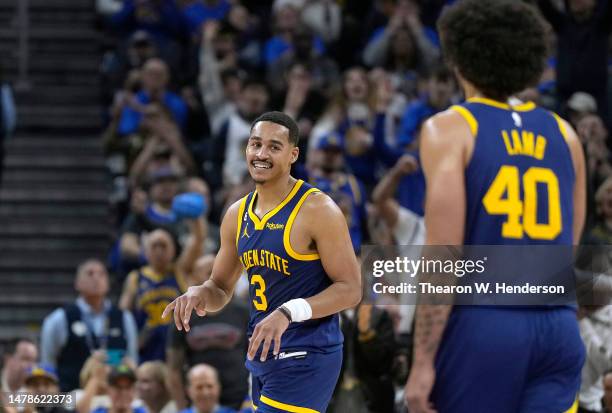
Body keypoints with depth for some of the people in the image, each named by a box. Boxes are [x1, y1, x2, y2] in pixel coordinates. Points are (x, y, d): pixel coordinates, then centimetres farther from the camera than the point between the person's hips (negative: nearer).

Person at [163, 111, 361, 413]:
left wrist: (289, 312, -29)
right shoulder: (237, 215, 9)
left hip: (305, 358, -8)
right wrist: (200, 294, -7)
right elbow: (221, 289, 18)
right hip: (262, 354, 8)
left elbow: (350, 289, -16)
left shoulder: (317, 211, -14)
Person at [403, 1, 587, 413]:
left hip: (482, 322, -4)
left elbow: (444, 253, -11)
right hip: (559, 328, 4)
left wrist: (423, 362, -11)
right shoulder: (564, 135, 13)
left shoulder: (449, 130, -3)